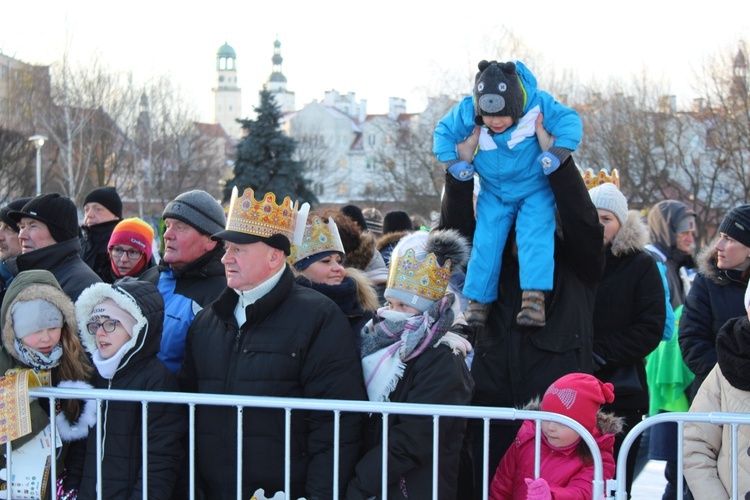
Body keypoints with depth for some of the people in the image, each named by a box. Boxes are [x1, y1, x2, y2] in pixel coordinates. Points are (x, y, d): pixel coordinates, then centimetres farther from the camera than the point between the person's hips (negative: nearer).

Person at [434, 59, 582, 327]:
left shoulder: (538, 105, -24)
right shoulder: (466, 112, -17)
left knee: (535, 235, -22)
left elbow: (570, 121, -21)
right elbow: (443, 132, -2)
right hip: (494, 193, 3)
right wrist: (452, 161, -16)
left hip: (536, 191, -2)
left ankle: (534, 296, -29)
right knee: (485, 242, -6)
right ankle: (477, 301, 3)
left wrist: (557, 152, -36)